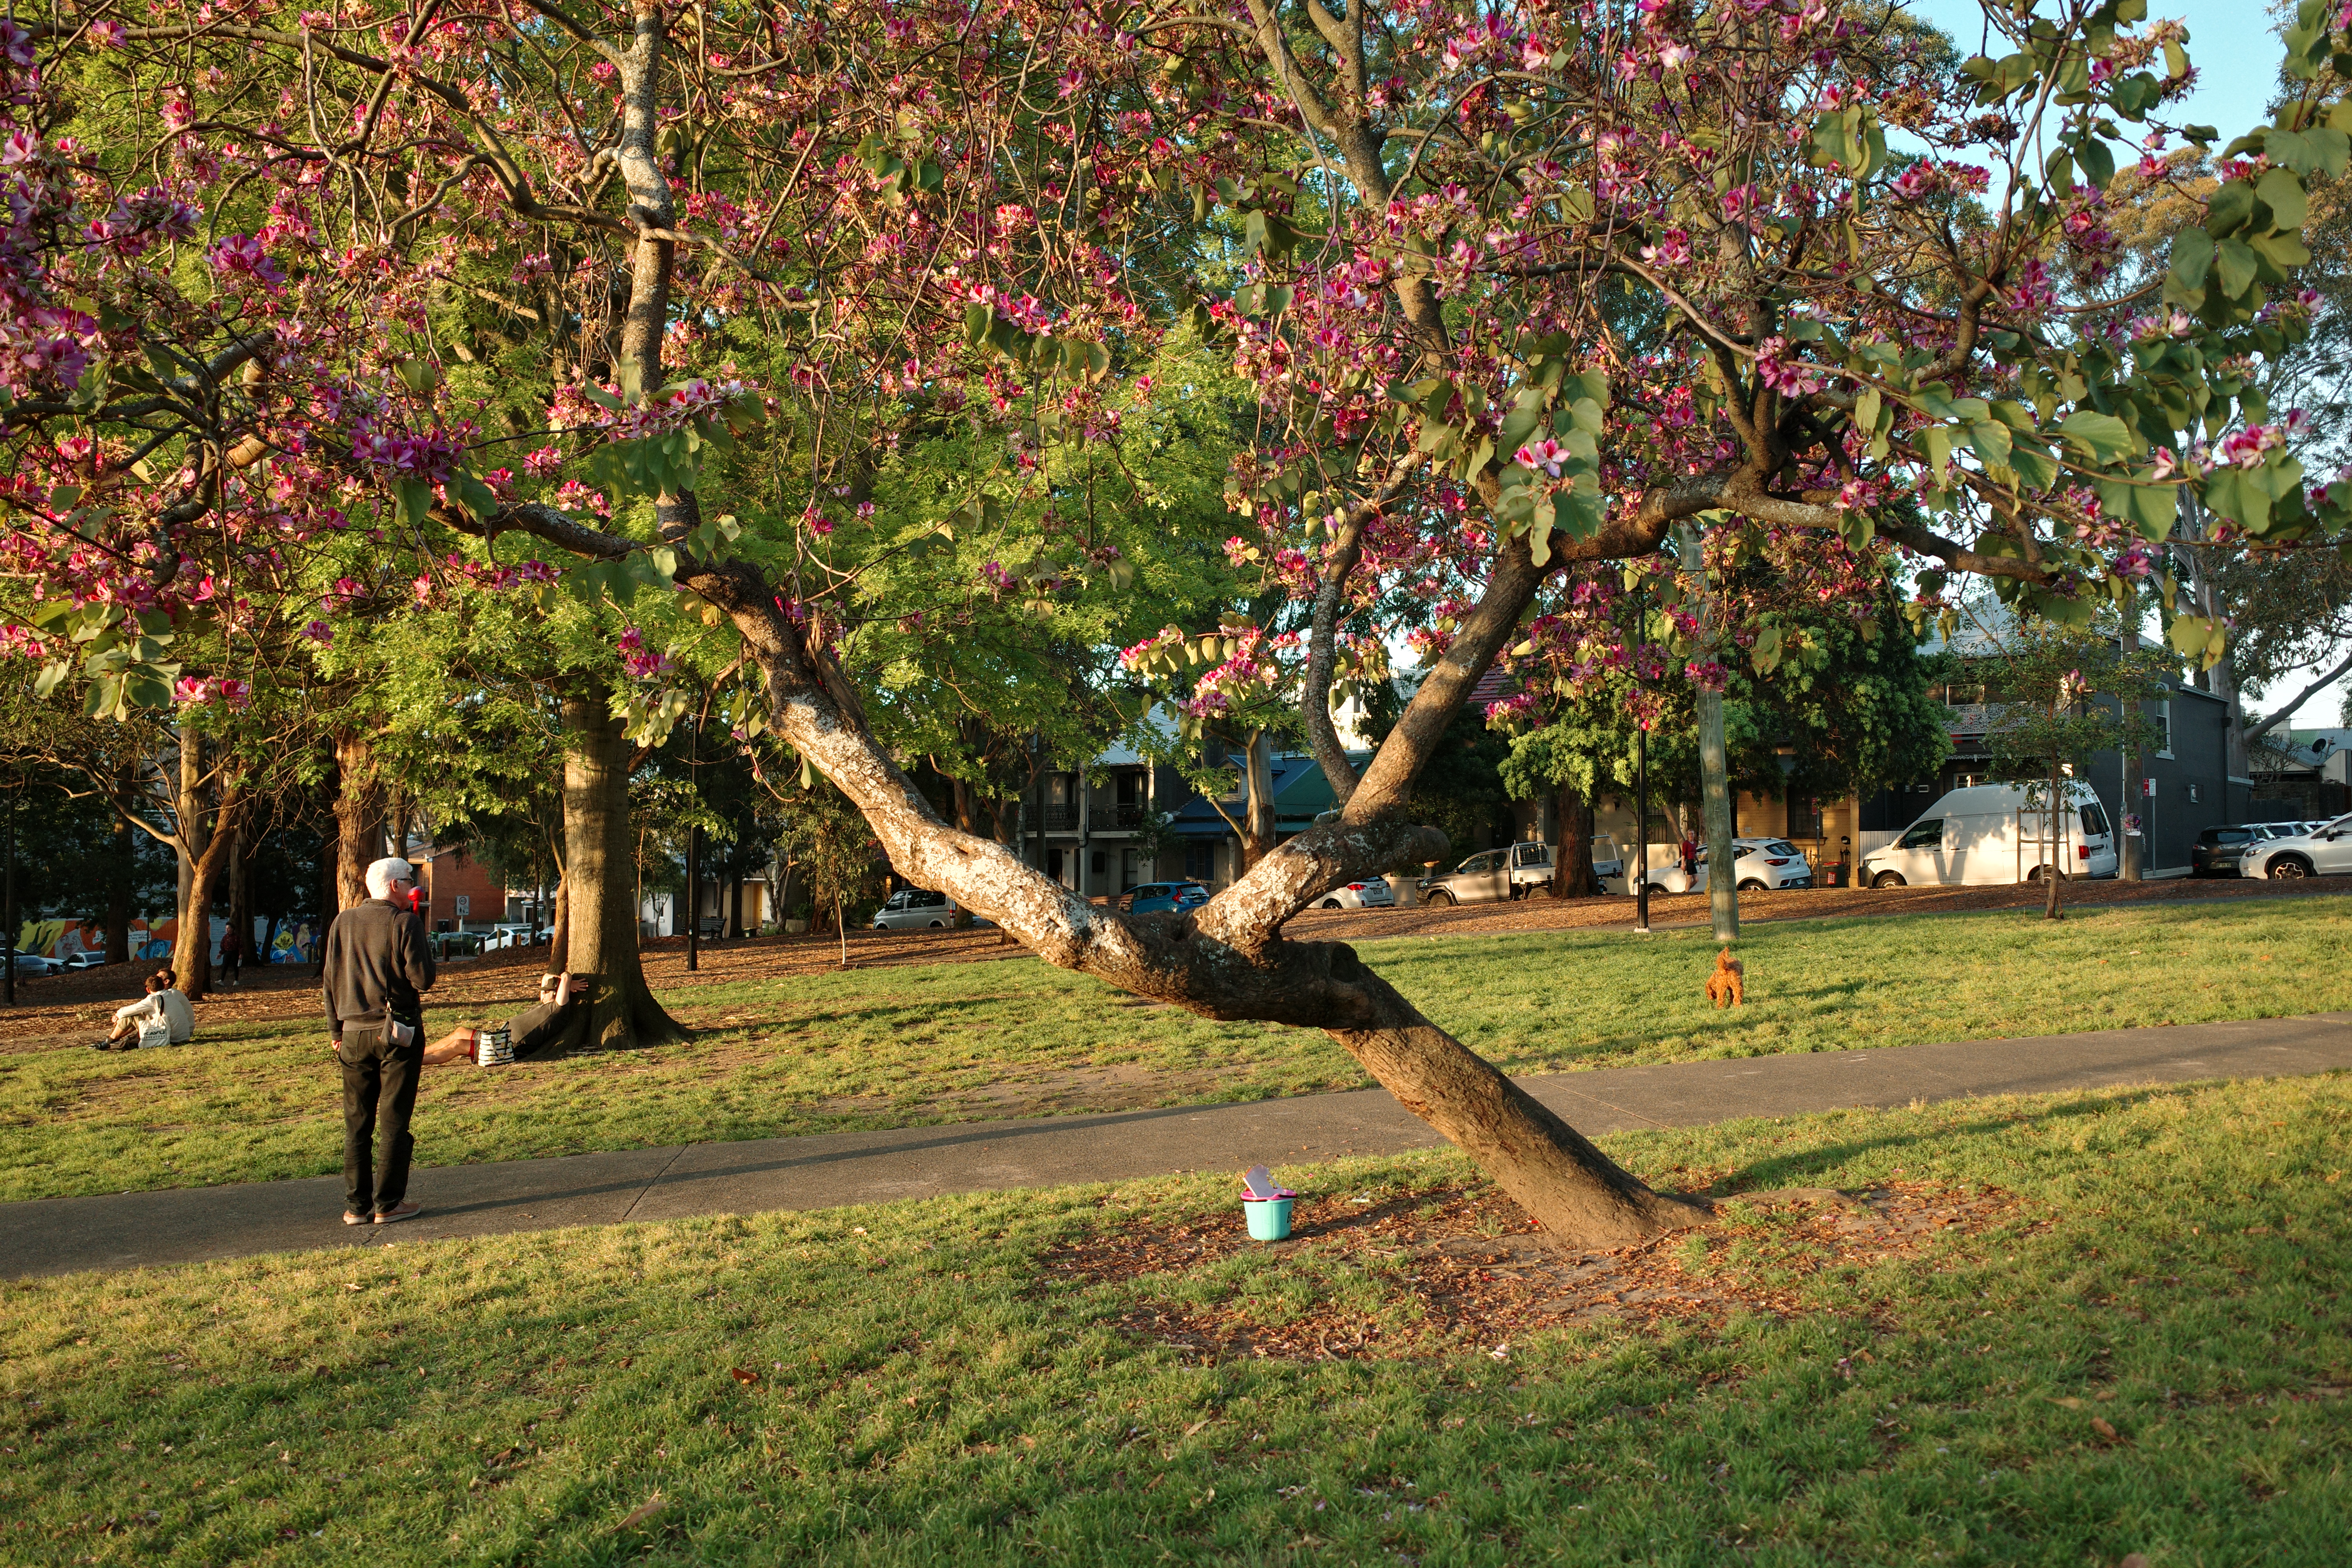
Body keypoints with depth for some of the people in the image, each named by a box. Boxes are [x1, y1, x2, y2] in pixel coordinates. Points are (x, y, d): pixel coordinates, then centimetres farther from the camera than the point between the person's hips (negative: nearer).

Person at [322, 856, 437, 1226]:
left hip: (354, 1032, 5)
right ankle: (388, 1204, 3)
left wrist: (337, 1030, 16)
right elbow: (423, 979, -13)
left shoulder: (342, 923, 7)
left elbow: (331, 981, 10)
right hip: (399, 1030, -4)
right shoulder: (405, 922, -9)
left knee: (356, 1123, 10)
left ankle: (356, 1206, 11)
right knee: (394, 1121, 2)